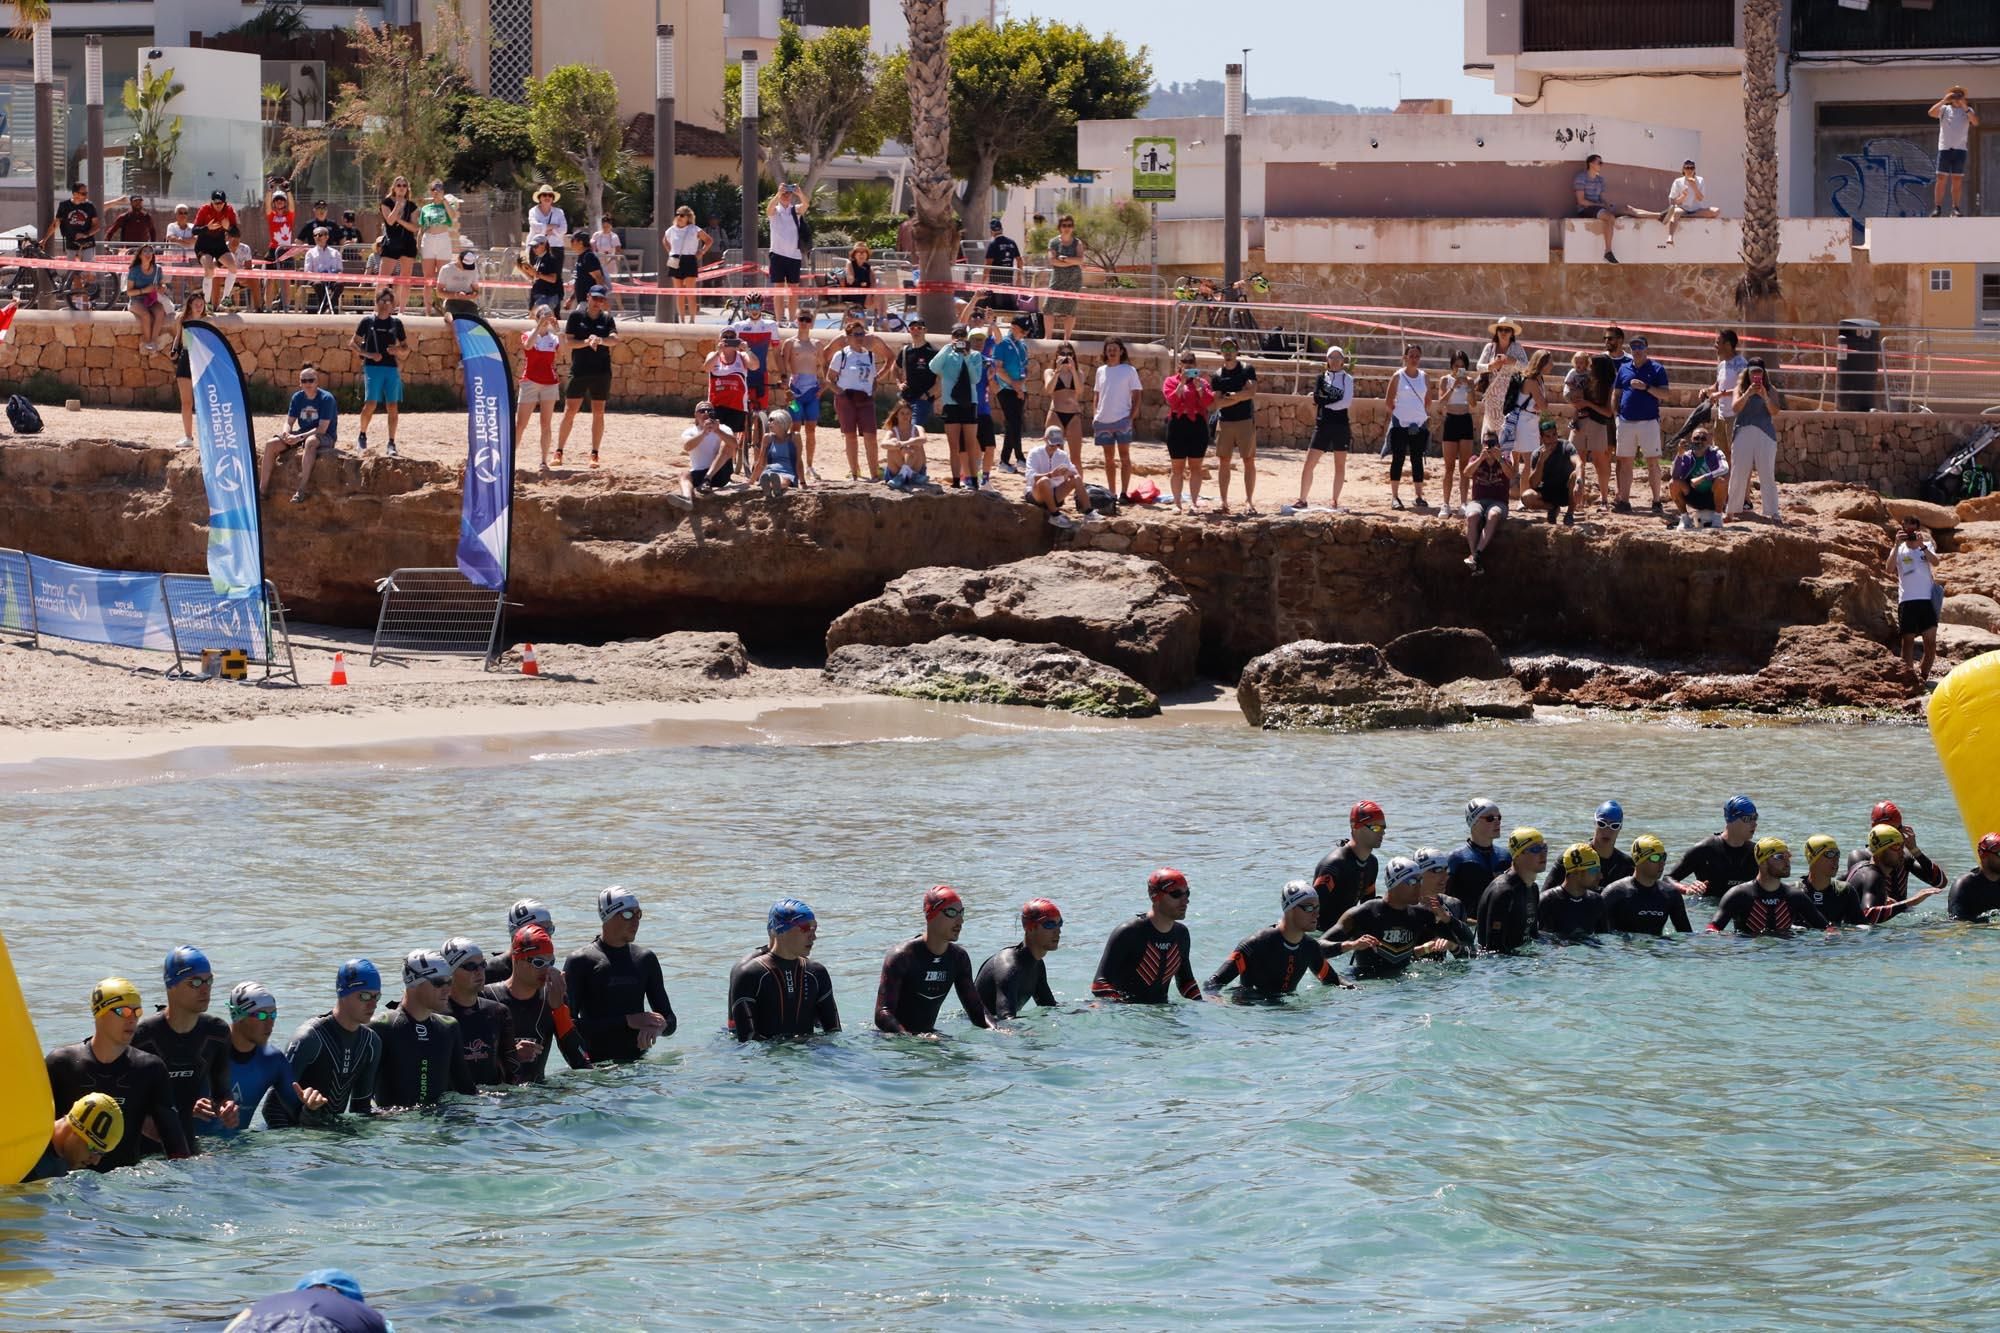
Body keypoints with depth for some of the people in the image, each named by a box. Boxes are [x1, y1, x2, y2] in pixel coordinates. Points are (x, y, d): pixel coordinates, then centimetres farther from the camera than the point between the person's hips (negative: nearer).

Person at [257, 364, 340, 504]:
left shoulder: (326, 398, -15)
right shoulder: (298, 397, 4)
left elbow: (322, 429, -21)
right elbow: (289, 422, 6)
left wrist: (299, 437, -28)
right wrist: (286, 432, -18)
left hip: (324, 438, -6)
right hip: (302, 435, 6)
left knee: (310, 442, -42)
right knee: (270, 444, -12)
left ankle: (301, 491, -44)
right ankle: (262, 489, -8)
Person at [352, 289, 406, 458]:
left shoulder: (396, 323, 9)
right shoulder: (368, 321, 2)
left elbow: (406, 345, 16)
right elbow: (354, 342, 5)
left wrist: (397, 349, -6)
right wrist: (368, 354, -9)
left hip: (392, 368, 3)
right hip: (372, 367, -3)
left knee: (393, 406, -2)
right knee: (371, 403, -12)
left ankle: (391, 444, 4)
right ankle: (361, 434, 13)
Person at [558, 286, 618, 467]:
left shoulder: (607, 319, 6)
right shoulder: (576, 316, 2)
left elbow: (614, 339, -11)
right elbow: (568, 342, -2)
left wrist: (599, 340, -32)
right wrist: (586, 342, -19)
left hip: (601, 371, 1)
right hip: (579, 369, -1)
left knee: (598, 413, 3)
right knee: (570, 411, -2)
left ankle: (594, 454, 9)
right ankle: (559, 451, 4)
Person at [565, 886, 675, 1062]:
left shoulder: (645, 959, 14)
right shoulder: (580, 962, -2)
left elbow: (670, 1022, 16)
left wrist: (657, 1027, -9)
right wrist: (627, 1022, -14)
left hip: (639, 1063, 4)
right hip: (596, 1066, -4)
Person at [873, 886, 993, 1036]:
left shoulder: (959, 958, 4)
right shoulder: (902, 957, -18)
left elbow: (976, 1009, 8)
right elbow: (882, 1014, -25)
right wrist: (909, 1037, -42)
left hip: (928, 1034, 5)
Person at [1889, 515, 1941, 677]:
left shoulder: (1926, 546, 9)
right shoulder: (1899, 550, 6)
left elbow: (1935, 562, -10)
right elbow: (1890, 570, -11)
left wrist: (1922, 545, -20)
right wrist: (1897, 545, -16)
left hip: (1926, 599, 1)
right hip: (1907, 601, -1)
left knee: (1931, 641, -3)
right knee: (1908, 641, 0)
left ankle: (1924, 676, 11)